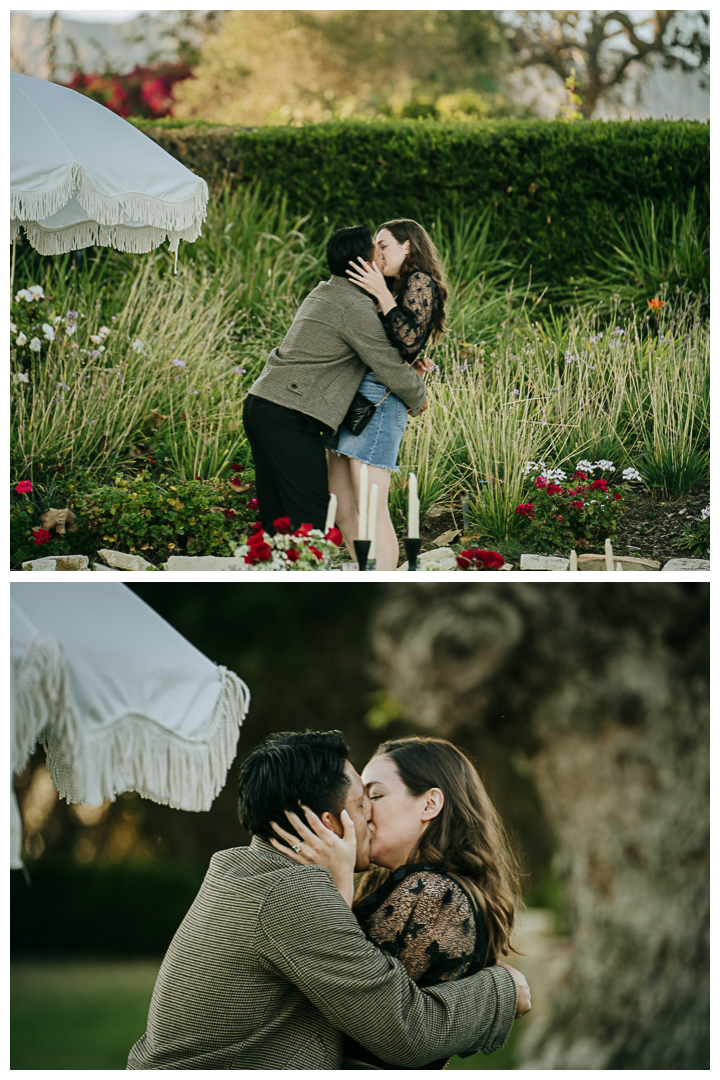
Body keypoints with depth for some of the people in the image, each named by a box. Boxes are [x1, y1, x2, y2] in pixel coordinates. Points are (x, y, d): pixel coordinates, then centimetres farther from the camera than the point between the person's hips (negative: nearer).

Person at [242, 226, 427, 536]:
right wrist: (418, 400, 11)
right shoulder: (355, 309, -11)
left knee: (277, 517, 11)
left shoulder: (323, 294, 20)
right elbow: (392, 373, -9)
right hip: (289, 417, -10)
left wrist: (409, 360, 23)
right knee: (311, 519, -9)